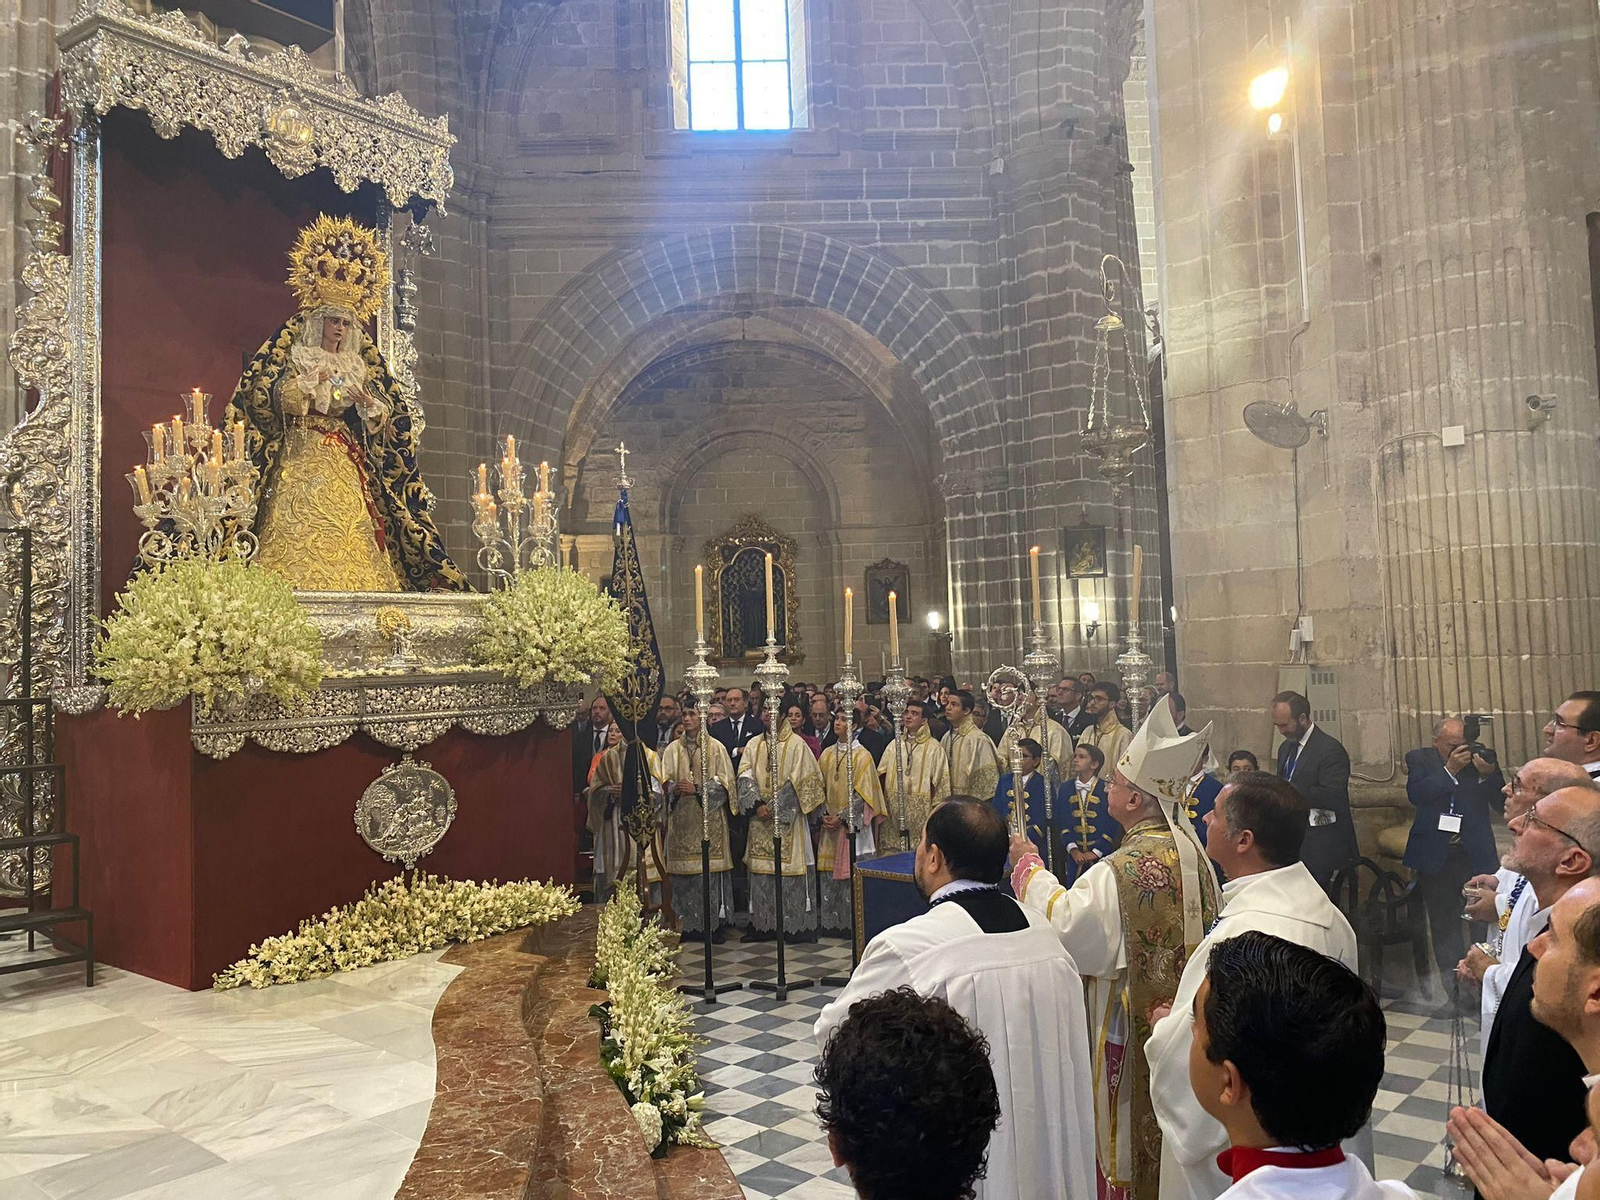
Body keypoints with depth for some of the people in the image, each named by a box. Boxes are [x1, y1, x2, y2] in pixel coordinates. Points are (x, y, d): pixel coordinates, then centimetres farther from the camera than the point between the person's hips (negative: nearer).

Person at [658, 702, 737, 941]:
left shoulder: (716, 747, 3)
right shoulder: (673, 749, 13)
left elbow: (725, 782, -3)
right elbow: (665, 780, 8)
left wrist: (696, 789, -15)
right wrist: (675, 788, -15)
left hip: (708, 818, -3)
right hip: (681, 818, 3)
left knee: (711, 868, -5)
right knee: (683, 871, 0)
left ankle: (717, 922, 2)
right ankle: (686, 923, 8)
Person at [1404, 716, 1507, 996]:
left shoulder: (1479, 757, 1)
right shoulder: (1419, 759, 0)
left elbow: (1501, 802, -2)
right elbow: (1415, 794, -16)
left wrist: (1488, 773, -20)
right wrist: (1450, 770, -23)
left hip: (1476, 855, 0)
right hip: (1436, 856, 0)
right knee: (1444, 929, 9)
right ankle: (1454, 991, 20)